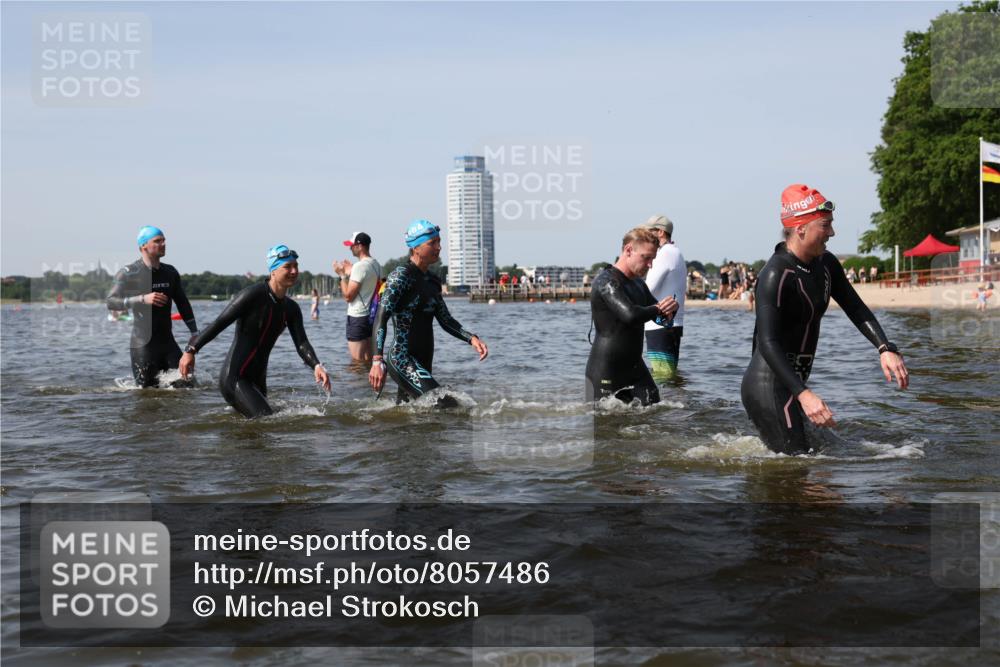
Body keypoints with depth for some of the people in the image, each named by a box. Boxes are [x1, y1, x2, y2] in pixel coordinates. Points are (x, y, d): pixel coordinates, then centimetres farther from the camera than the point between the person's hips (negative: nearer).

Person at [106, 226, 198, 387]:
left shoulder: (170, 272, 11)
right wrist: (143, 299, -26)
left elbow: (183, 304, 18)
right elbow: (111, 302, -15)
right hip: (142, 343, -5)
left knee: (185, 384, -2)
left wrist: (195, 334, 15)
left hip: (167, 341, 5)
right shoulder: (128, 273, -6)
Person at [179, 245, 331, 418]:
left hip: (258, 380, 8)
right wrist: (191, 350, -25)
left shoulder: (291, 309, 7)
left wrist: (317, 366, -24)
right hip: (234, 377, -8)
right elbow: (220, 323, -18)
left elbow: (302, 343, -4)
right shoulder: (254, 295, -15)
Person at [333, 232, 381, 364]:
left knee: (358, 360, -5)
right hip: (371, 315, 9)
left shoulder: (360, 266, -17)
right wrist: (350, 272, 20)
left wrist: (342, 275, -7)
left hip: (357, 317, -9)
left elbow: (348, 296, -17)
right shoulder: (376, 265, 10)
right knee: (368, 359, 14)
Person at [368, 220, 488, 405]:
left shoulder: (432, 280, 16)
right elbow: (381, 318, -18)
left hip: (424, 361, 9)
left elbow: (446, 320, 21)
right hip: (402, 359, -9)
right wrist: (377, 361, -30)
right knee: (446, 406, -20)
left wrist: (471, 338, 3)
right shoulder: (401, 275, -10)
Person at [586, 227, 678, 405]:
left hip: (635, 368, 8)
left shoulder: (638, 284, 13)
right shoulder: (606, 282, -17)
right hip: (604, 373, -8)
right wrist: (658, 309, -12)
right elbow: (630, 314, -32)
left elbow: (661, 318, 17)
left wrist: (670, 308, -8)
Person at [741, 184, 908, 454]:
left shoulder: (826, 265, 7)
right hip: (768, 384, -10)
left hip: (792, 382, 10)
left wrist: (886, 349, -8)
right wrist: (803, 393, -37)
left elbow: (856, 309, 10)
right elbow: (767, 343, -28)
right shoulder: (776, 275, -21)